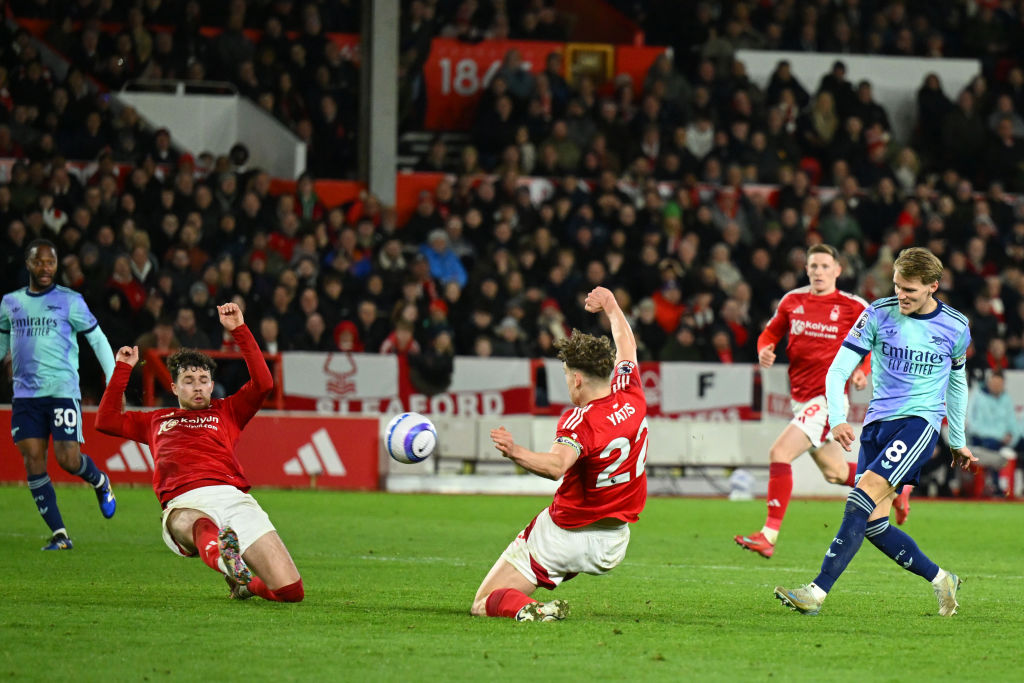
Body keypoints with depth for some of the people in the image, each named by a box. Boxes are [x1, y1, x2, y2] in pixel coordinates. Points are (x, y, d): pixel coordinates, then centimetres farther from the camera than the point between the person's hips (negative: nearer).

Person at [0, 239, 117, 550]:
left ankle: (101, 483, 25)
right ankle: (59, 535, 1)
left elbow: (98, 340, 5)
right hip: (25, 394, 4)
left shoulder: (70, 301, 0)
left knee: (68, 460, -11)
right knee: (33, 462, -5)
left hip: (63, 392, -4)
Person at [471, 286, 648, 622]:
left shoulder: (581, 421, -24)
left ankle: (526, 607, -32)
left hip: (562, 536, -7)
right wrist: (611, 306, 35)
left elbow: (557, 465, -46)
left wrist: (516, 453, -63)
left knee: (482, 605, -1)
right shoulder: (631, 394, -3)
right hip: (612, 545, 7)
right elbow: (626, 345, 18)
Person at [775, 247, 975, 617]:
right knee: (872, 523, -4)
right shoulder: (879, 314, 1)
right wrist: (837, 419, -18)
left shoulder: (955, 327, 3)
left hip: (920, 420, -4)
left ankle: (818, 591, -27)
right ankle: (940, 579, 17)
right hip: (878, 421, 4)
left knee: (864, 493, -23)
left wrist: (958, 442, 26)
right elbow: (838, 370, -1)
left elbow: (956, 383, 20)